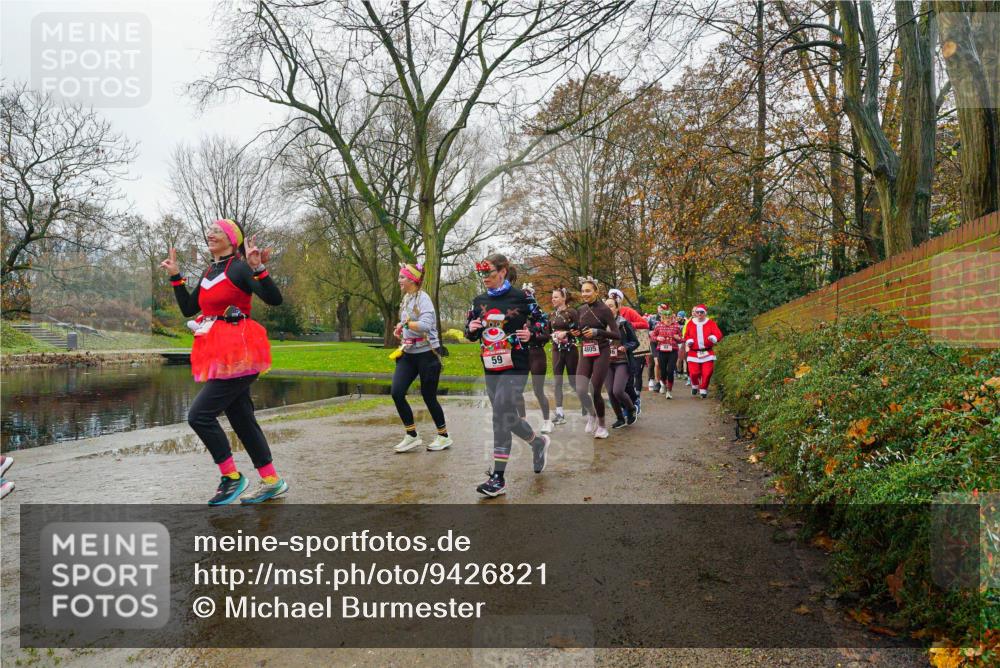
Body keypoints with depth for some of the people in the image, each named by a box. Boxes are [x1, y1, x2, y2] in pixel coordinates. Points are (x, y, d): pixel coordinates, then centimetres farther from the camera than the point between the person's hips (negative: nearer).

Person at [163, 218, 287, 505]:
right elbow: (188, 309, 19)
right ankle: (271, 481, 18)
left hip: (238, 354, -9)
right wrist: (175, 276, 15)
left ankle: (232, 477, 2)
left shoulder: (239, 268, -8)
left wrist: (258, 269, -30)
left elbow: (274, 299, -19)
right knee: (241, 419, 10)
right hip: (220, 355, 9)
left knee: (200, 414, -11)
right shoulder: (208, 273, 16)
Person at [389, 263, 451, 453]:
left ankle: (444, 436, 22)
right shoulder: (406, 298, 12)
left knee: (428, 397, 2)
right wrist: (400, 330, 5)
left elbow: (425, 325, -27)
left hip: (426, 353, -8)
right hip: (408, 354, 8)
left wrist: (405, 323, -16)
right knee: (396, 393, -5)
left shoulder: (423, 298, -14)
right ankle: (412, 435, 9)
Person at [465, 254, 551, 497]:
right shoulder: (479, 301, 10)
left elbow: (542, 324, 2)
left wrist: (530, 334, -18)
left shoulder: (521, 298, -5)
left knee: (502, 415, -14)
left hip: (515, 367, -6)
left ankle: (498, 477, -5)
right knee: (507, 416, 13)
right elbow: (471, 333, 17)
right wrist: (471, 328, -5)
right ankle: (538, 442, 41)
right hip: (490, 368, 6)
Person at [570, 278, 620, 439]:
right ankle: (591, 415, 21)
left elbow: (617, 335, -12)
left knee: (595, 391, -6)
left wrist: (597, 332, -24)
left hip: (601, 353, -4)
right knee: (580, 390, -9)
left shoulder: (604, 310, -9)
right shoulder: (580, 310, 7)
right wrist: (576, 333, -3)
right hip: (585, 353, 5)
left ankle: (602, 425, 16)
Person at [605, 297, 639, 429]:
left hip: (622, 362, -4)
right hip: (608, 363, 4)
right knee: (610, 392, 2)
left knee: (618, 391, -16)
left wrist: (625, 347, -18)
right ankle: (620, 419, 21)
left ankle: (632, 409, 13)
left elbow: (635, 342, -1)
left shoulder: (624, 323, -5)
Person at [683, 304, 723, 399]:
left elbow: (719, 334, -7)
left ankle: (703, 390, 14)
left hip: (707, 352, 0)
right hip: (693, 353, 0)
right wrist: (688, 341, -5)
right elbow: (686, 335, 17)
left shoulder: (711, 323, 3)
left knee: (707, 373, -5)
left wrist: (714, 337, -29)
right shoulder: (690, 323, 8)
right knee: (694, 373, -7)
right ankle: (695, 385, 25)